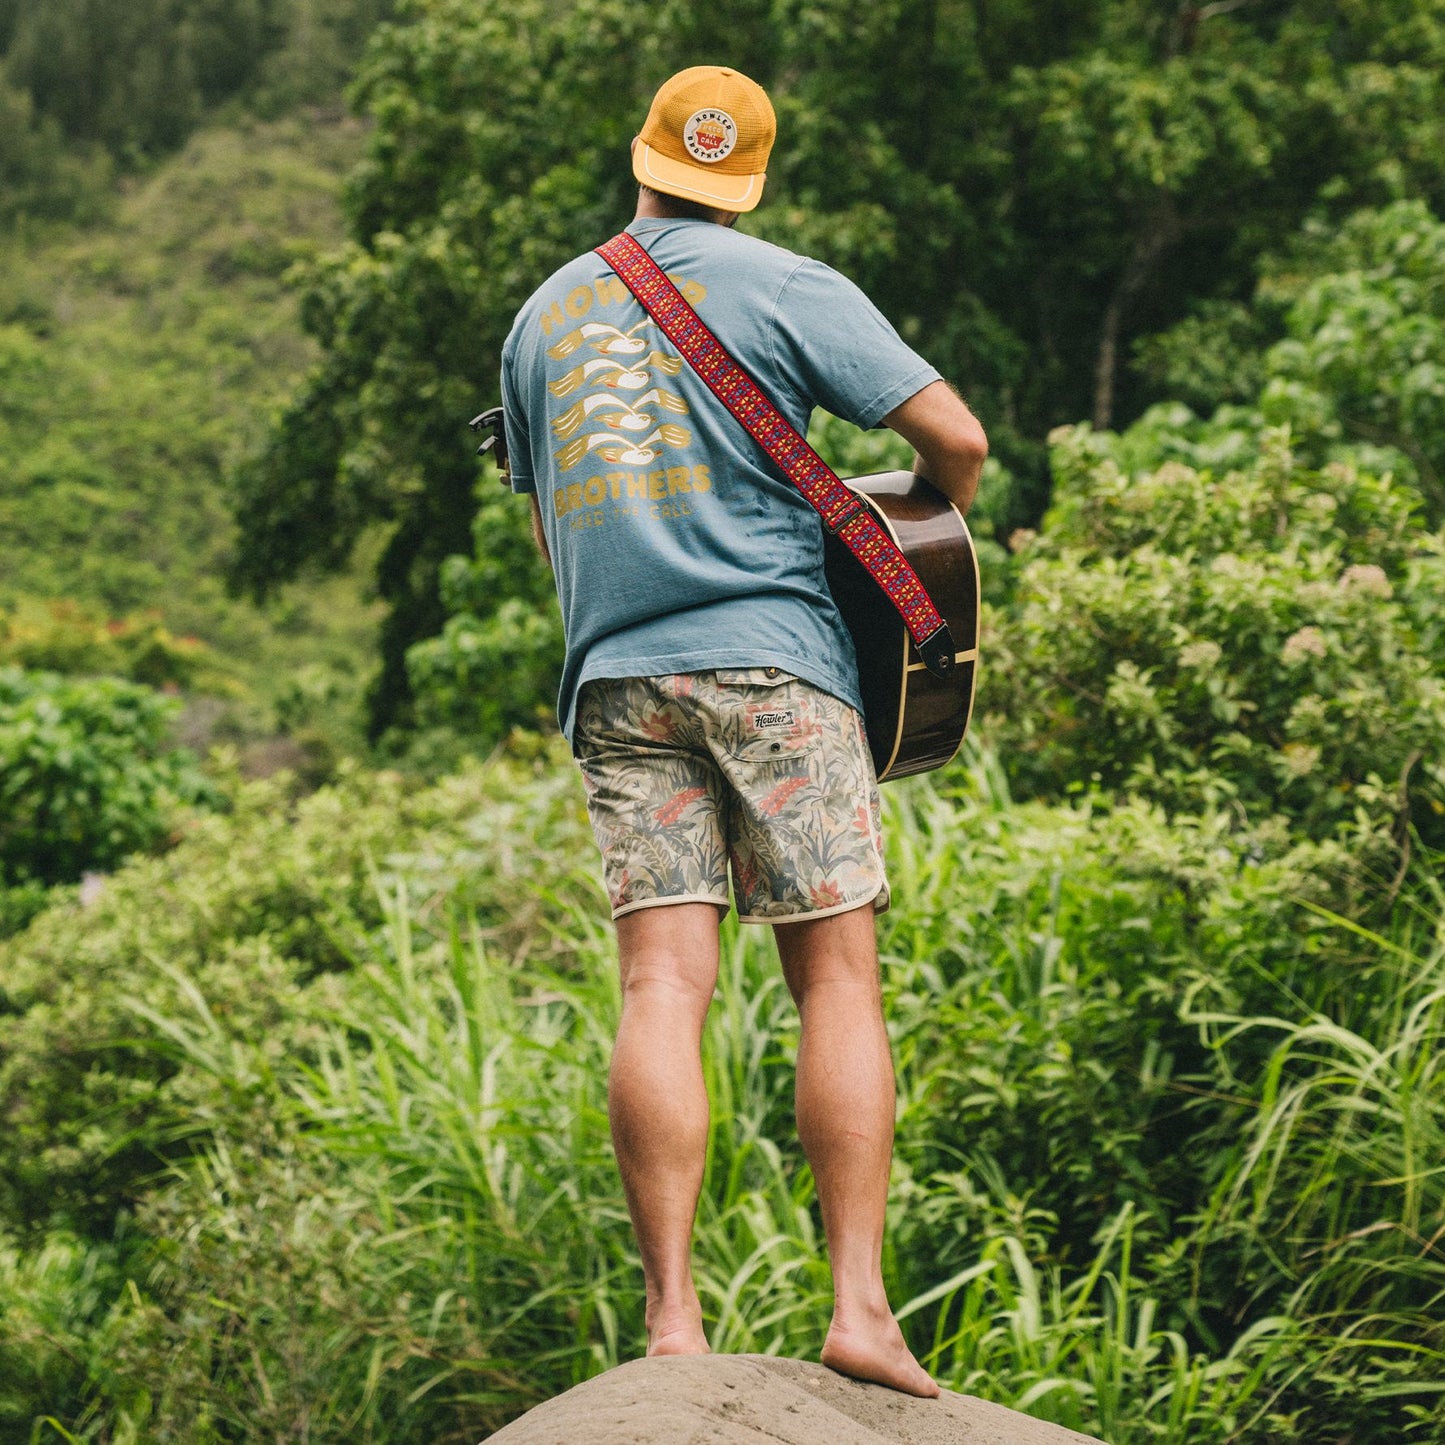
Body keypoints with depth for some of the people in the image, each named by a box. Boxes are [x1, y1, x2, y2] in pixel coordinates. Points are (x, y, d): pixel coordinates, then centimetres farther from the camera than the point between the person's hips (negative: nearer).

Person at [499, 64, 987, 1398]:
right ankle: (861, 1303, -10)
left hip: (614, 675, 4)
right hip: (776, 657, -3)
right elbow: (956, 437, -3)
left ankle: (673, 1317, -12)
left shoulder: (545, 313, 19)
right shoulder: (785, 287, 4)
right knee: (838, 980, -2)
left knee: (663, 985, -4)